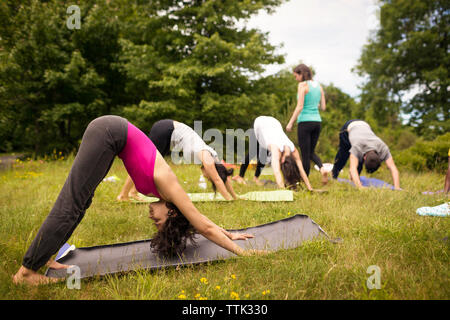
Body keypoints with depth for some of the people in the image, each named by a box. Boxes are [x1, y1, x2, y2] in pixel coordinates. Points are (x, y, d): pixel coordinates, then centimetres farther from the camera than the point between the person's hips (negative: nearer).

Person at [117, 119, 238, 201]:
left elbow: (225, 177, 10)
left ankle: (133, 192, 23)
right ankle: (123, 195, 0)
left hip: (169, 131, 8)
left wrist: (235, 197, 13)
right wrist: (229, 199, -16)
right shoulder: (207, 158, -20)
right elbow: (218, 180, -20)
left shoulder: (212, 157, 2)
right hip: (164, 130, -8)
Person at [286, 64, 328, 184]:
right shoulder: (318, 86, 12)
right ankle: (322, 168, -8)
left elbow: (299, 107, -15)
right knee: (311, 152, 18)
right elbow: (323, 107, 11)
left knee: (305, 154, 2)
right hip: (317, 121, 6)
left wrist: (290, 123, -10)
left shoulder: (303, 85, -8)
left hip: (305, 121, -6)